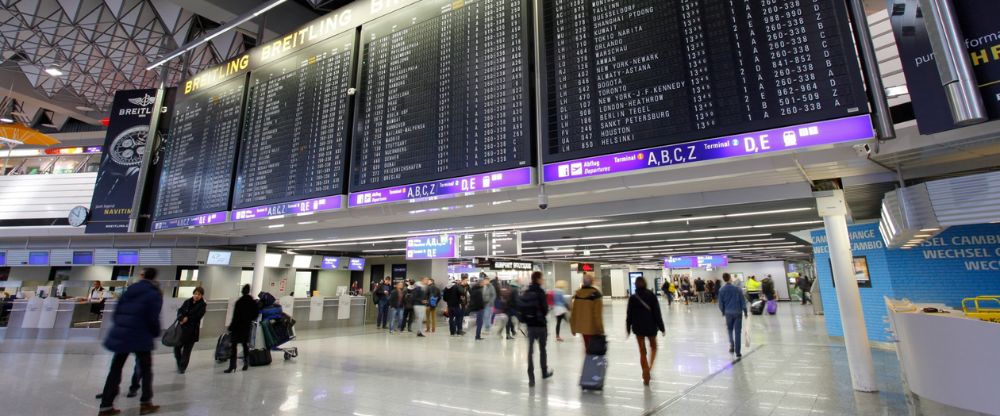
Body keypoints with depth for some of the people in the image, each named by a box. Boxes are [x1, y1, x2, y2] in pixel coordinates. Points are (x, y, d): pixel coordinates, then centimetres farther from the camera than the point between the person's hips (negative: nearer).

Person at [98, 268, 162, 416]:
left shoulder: (130, 289, 9)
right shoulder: (154, 294, -8)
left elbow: (117, 311, 10)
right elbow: (153, 318, -11)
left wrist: (121, 327, 21)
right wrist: (156, 333, 6)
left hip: (121, 334, 5)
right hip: (140, 336, -5)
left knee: (115, 370, 14)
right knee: (145, 369, 9)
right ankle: (145, 403, 12)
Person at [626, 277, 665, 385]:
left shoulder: (632, 298, -7)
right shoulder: (651, 296, -9)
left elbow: (629, 315, -3)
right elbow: (657, 313, -8)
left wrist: (628, 328, 8)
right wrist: (661, 327, 0)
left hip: (638, 327, 0)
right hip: (651, 326, 0)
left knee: (642, 351, 10)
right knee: (653, 346, 23)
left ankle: (646, 376, 10)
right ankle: (649, 368, 5)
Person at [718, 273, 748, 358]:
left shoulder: (722, 290, -3)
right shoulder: (737, 289, -6)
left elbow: (720, 303, 1)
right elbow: (743, 301, -4)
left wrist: (723, 312, 16)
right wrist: (745, 312, 5)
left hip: (728, 313, 1)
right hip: (738, 312, -1)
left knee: (730, 329, 23)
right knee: (737, 332, 2)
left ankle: (732, 345, 11)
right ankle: (738, 353, 3)